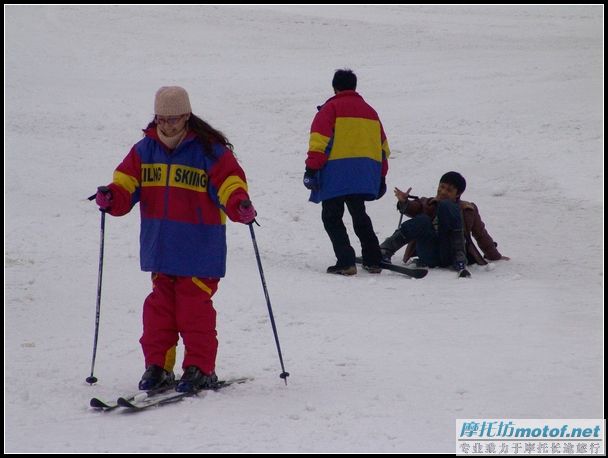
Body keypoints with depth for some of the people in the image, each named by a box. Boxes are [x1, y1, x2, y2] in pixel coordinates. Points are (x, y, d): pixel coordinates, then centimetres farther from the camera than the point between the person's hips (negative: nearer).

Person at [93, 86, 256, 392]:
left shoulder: (209, 150, -7)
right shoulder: (145, 149, 7)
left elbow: (229, 182, -11)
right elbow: (127, 181, 8)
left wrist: (240, 205, -31)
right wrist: (112, 197, -14)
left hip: (199, 248, -5)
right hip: (159, 246, 5)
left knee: (194, 305, -6)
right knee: (160, 304, 8)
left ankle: (200, 369, 3)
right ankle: (157, 365, 15)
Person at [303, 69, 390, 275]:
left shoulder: (331, 108, 1)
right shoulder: (369, 111, 20)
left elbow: (319, 140, -10)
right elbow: (383, 147, 22)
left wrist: (311, 169, -12)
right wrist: (381, 178, 27)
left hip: (337, 173, -6)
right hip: (365, 175, 6)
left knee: (332, 217, 1)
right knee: (359, 215, 20)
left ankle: (346, 262, -11)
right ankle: (373, 260, 16)